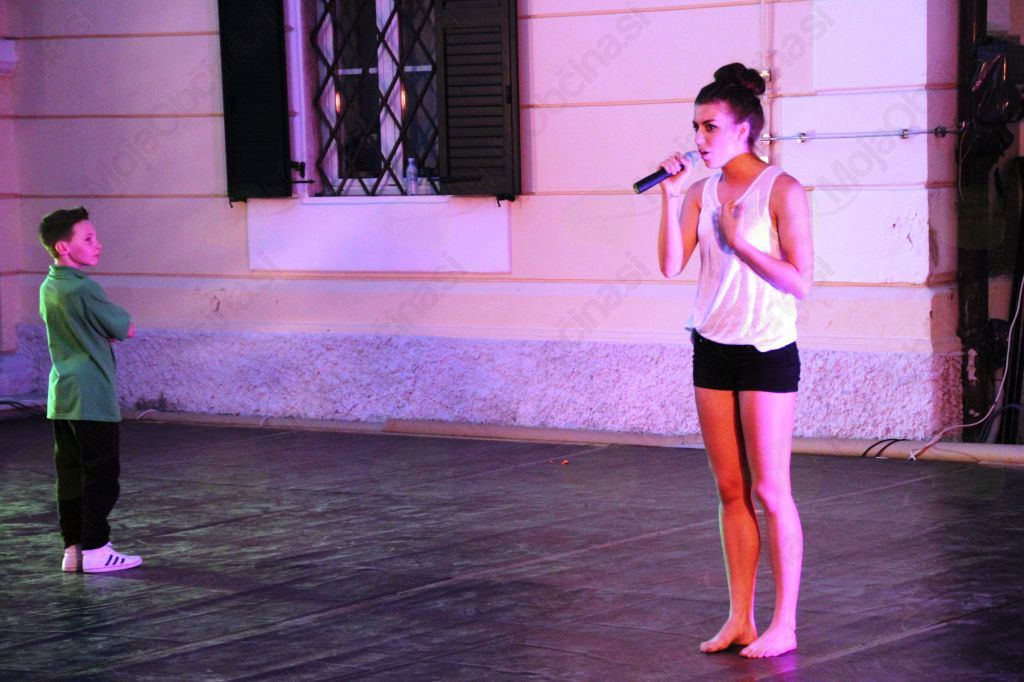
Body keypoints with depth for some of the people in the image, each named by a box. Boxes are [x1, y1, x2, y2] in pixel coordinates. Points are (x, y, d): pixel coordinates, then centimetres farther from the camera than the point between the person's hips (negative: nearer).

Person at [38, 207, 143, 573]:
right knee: (101, 474, -2)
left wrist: (103, 332, 6)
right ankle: (95, 550, 0)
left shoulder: (48, 288, 10)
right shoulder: (85, 290, -17)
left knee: (70, 473, 10)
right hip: (92, 398, -8)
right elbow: (126, 329, -8)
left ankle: (73, 547, 12)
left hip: (61, 398, 8)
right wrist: (119, 326, 10)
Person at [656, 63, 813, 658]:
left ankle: (784, 624, 7)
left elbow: (800, 282, -14)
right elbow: (671, 266, -3)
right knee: (731, 491, 9)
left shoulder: (782, 191, -11)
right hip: (713, 347, 6)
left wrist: (739, 242, -17)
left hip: (767, 353, -6)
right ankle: (740, 619, 16)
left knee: (770, 491, -1)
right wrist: (671, 198, -9)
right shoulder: (702, 192, 6)